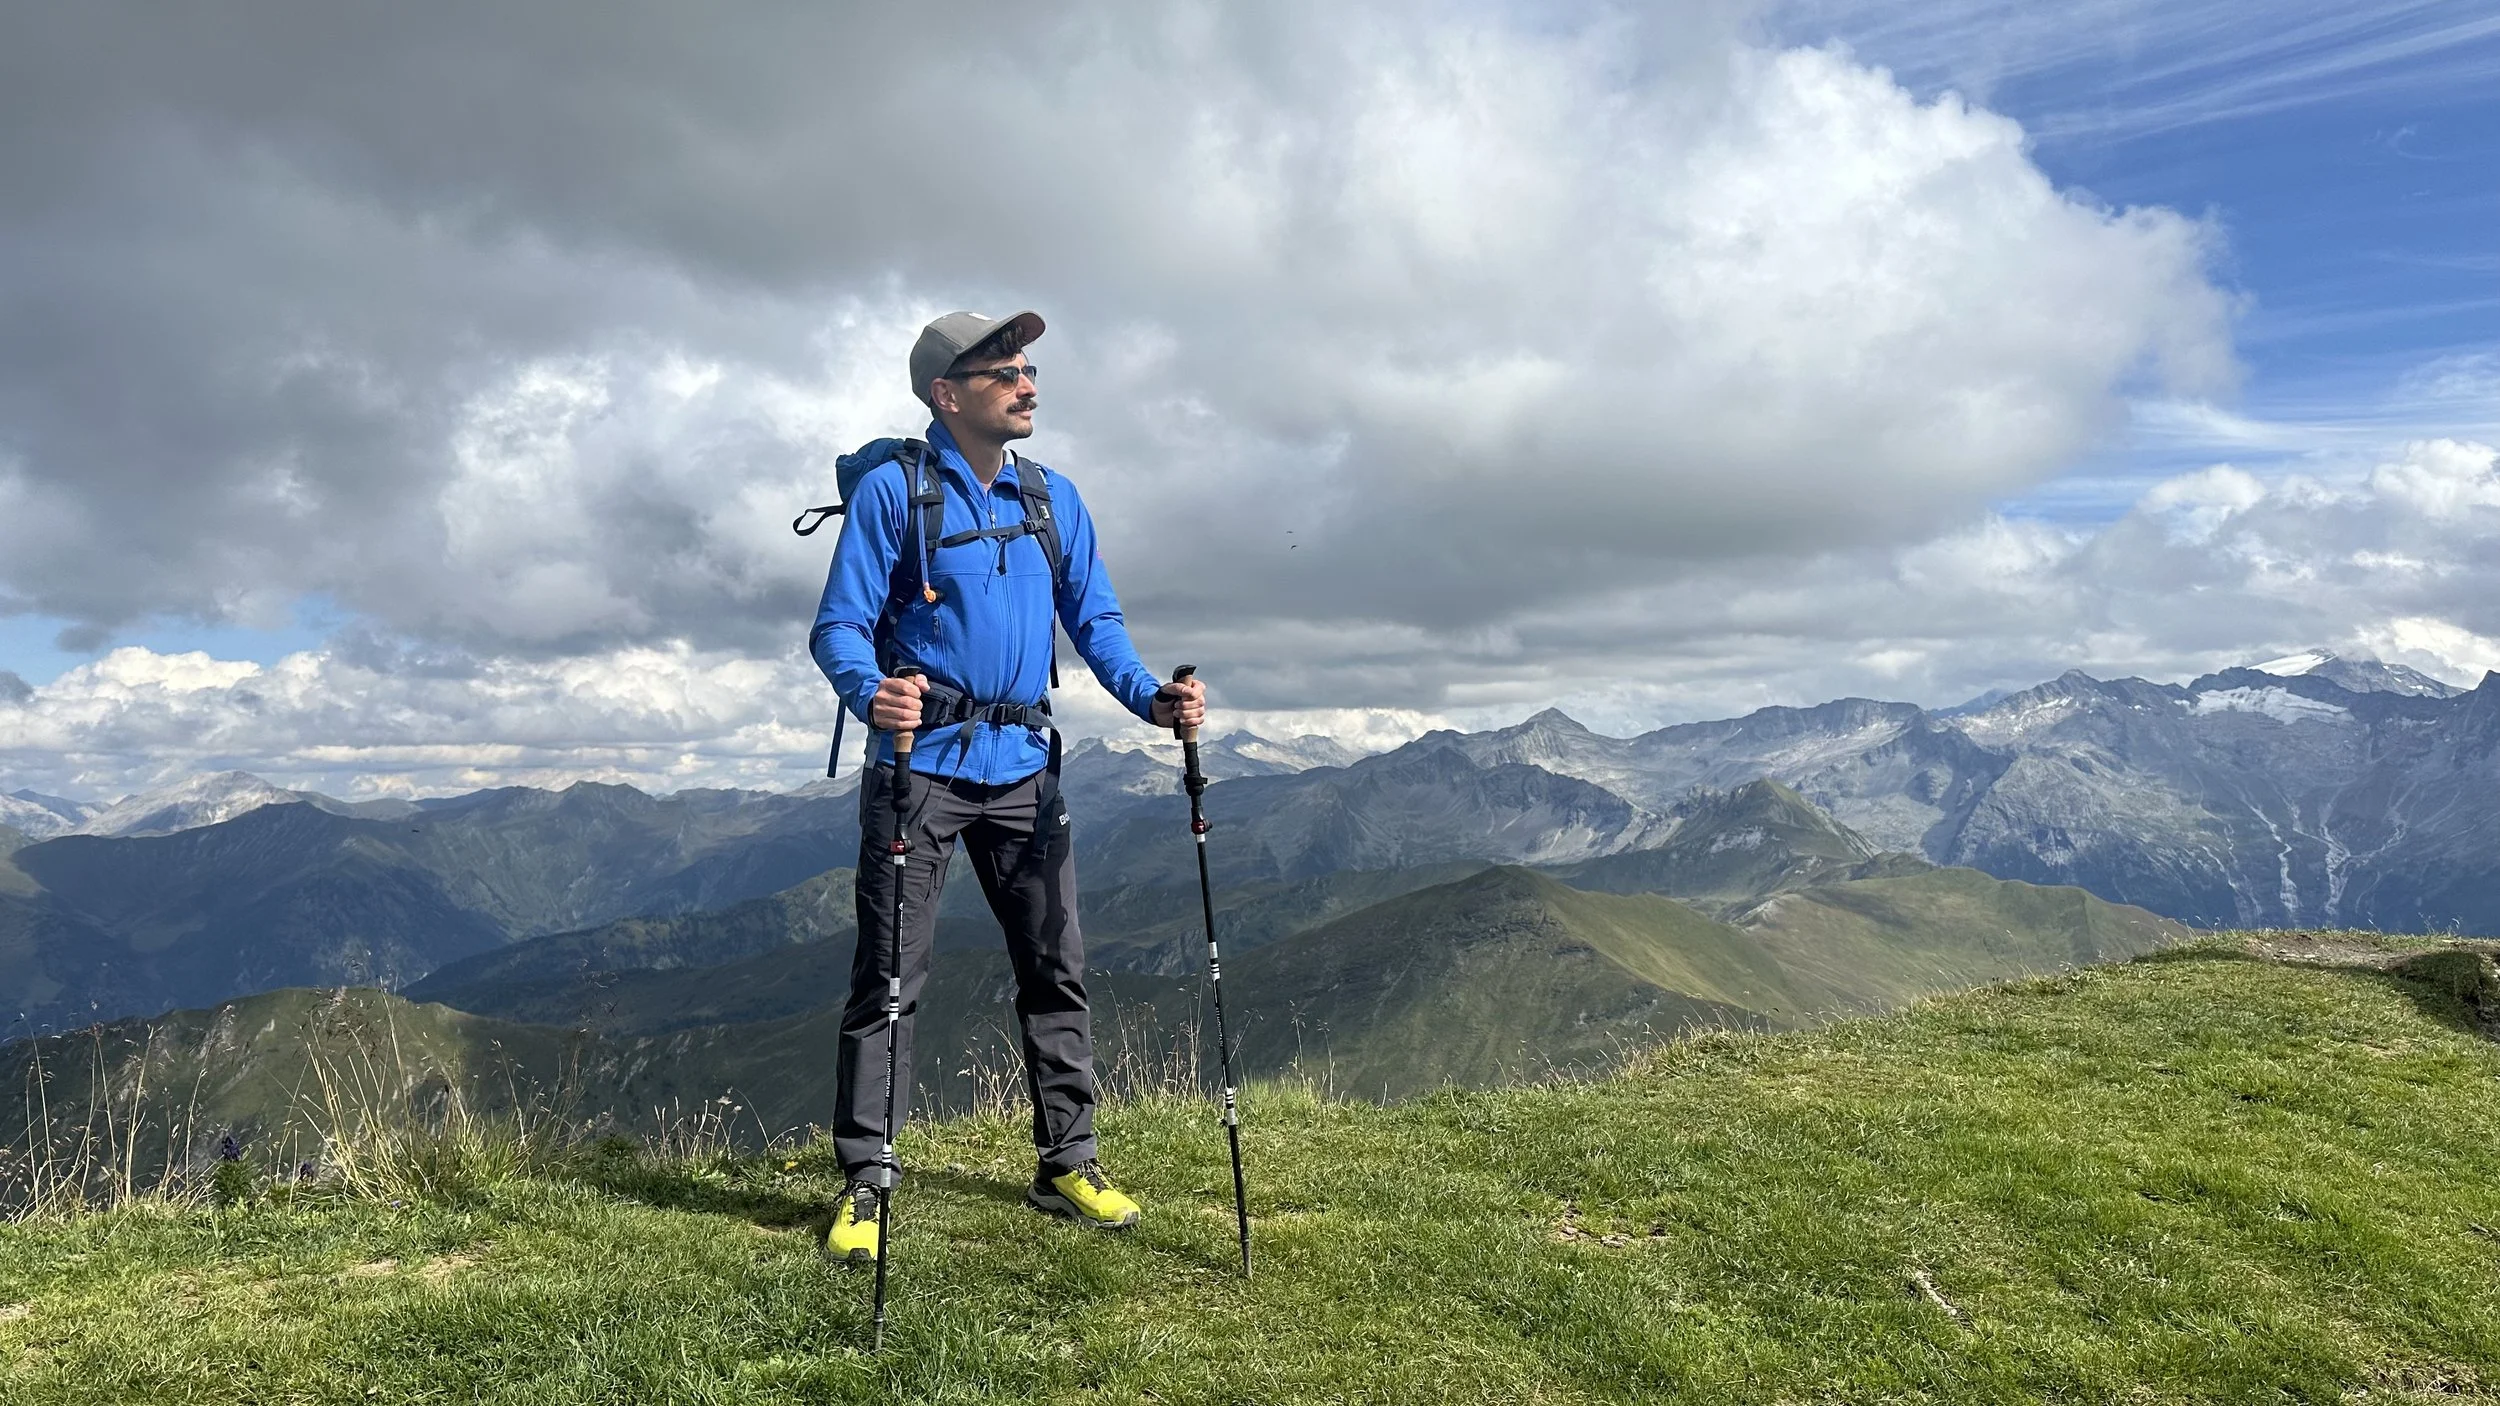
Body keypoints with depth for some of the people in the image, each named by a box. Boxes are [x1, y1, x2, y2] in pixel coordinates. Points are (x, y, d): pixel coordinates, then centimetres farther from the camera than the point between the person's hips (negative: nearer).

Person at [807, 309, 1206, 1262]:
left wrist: (1149, 696, -7)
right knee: (889, 976, -3)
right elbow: (839, 626, -8)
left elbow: (1095, 620, 12)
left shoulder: (1054, 497, 12)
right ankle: (862, 1187, 6)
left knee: (1056, 966, 8)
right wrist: (871, 692, -29)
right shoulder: (893, 490, -3)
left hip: (1022, 763, 5)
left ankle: (1068, 1163, 20)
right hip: (920, 760, -5)